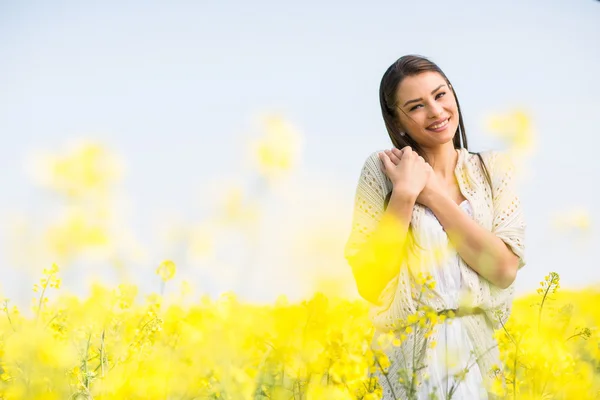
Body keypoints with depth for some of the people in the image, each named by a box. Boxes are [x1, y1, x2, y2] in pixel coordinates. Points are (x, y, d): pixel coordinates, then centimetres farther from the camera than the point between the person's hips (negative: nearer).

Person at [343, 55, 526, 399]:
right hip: (408, 358, -1)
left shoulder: (495, 168, 2)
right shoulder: (382, 170, -3)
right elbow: (370, 284, -11)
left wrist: (432, 192, -12)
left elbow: (505, 269, -11)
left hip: (479, 351, 2)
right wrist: (405, 192, -16)